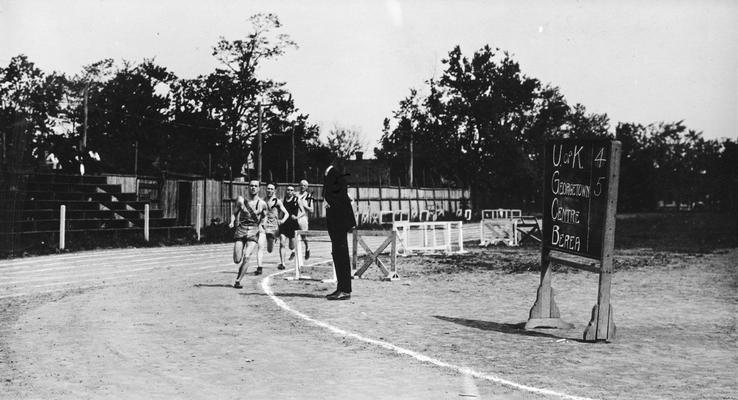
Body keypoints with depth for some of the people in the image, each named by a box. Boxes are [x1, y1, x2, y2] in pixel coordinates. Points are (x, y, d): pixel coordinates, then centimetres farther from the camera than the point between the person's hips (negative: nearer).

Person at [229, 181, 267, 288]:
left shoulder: (262, 204, 0)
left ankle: (238, 281, -6)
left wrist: (260, 225, 7)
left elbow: (264, 216, 19)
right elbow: (235, 213, 13)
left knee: (246, 257, -17)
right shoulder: (241, 201, 1)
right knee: (237, 260, -4)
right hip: (240, 231, 1)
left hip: (254, 232, -1)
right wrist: (232, 222, -2)